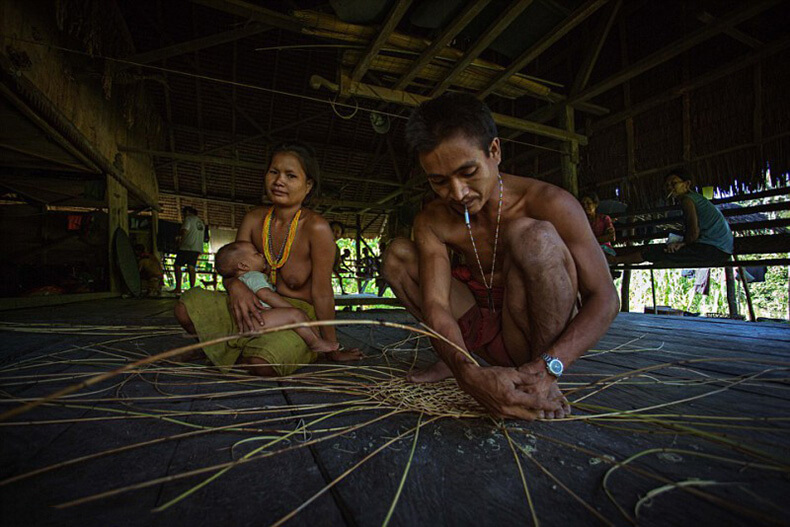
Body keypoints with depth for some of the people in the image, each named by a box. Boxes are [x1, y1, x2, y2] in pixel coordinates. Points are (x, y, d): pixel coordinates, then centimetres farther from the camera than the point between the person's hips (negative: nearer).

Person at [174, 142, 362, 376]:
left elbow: (321, 292, -17)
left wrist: (332, 347, -10)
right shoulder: (254, 219, -2)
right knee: (186, 307, -9)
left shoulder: (316, 228, -20)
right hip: (258, 308, 5)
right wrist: (235, 286, -22)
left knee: (263, 363, -34)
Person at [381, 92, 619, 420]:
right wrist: (466, 372, -39)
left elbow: (604, 298, -19)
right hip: (483, 330, 4)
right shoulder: (431, 223, -9)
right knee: (396, 255, -7)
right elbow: (435, 305, -19)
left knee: (534, 234, -32)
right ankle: (449, 357, 4)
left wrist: (545, 369, -35)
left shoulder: (549, 204, -19)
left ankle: (546, 384, -16)